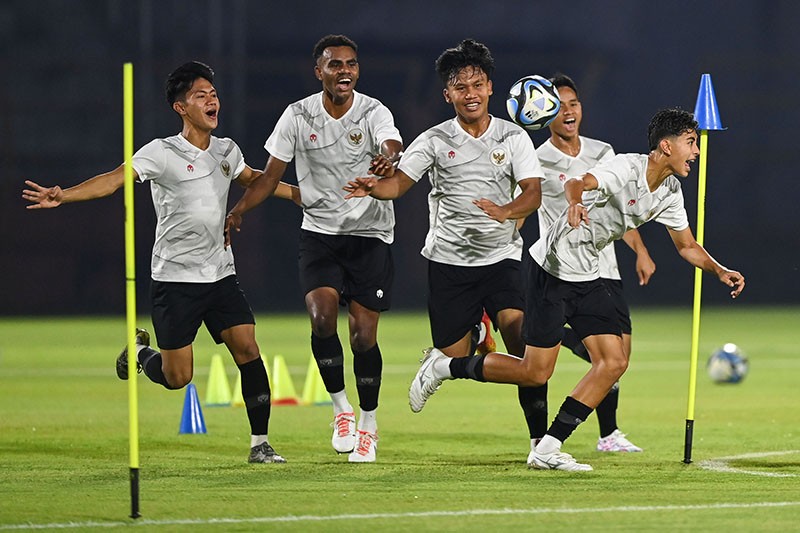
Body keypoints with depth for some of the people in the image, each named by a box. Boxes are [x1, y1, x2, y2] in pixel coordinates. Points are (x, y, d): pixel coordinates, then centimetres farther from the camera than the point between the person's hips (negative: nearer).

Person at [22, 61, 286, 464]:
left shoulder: (227, 151, 9)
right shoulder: (162, 153, -9)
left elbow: (255, 180, 30)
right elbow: (114, 179, -20)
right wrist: (62, 196, -34)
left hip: (220, 275, 5)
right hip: (175, 278, -5)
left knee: (247, 349, -10)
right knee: (177, 377, -2)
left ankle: (260, 443, -1)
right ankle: (140, 351, 33)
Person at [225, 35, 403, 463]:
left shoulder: (373, 113, -6)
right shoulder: (298, 116, -1)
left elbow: (392, 148, -27)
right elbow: (271, 175, 4)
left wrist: (389, 159, -52)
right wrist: (237, 211, -12)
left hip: (369, 234, -1)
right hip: (319, 233, 1)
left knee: (364, 335, -2)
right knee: (322, 317, -20)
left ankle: (369, 423, 18)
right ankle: (341, 408, 0)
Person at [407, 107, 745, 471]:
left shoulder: (670, 192, 4)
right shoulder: (626, 167, -21)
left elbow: (687, 246, 17)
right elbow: (577, 183, -40)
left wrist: (720, 271, 1)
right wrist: (575, 200, -63)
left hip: (586, 278, 8)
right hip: (552, 267, -8)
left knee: (614, 362, -5)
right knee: (535, 372, -7)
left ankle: (548, 449, -2)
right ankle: (444, 366, 13)